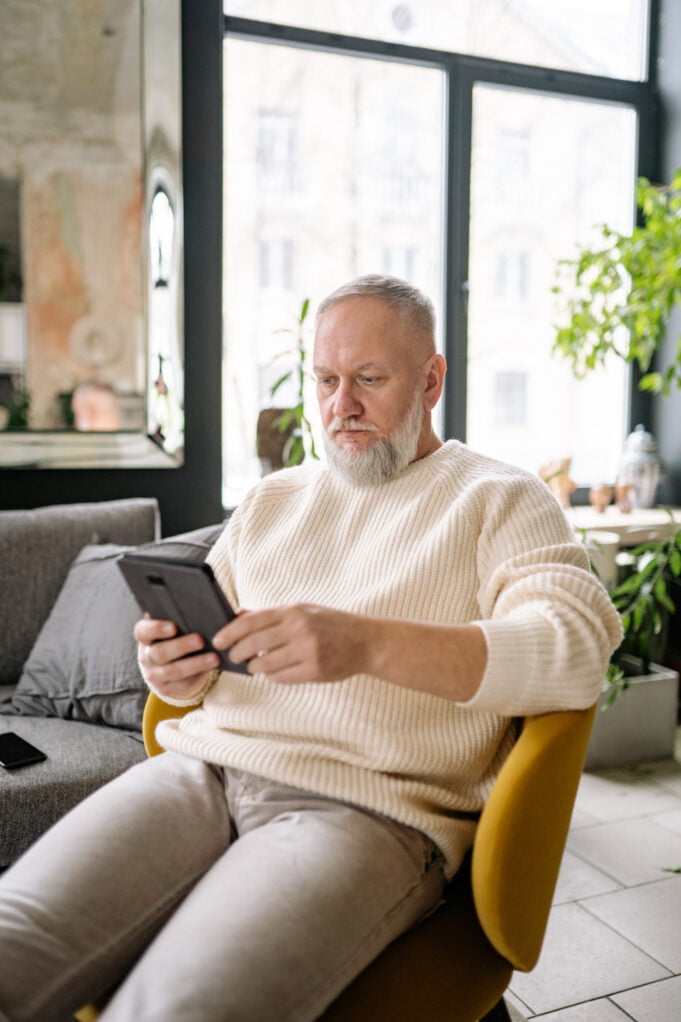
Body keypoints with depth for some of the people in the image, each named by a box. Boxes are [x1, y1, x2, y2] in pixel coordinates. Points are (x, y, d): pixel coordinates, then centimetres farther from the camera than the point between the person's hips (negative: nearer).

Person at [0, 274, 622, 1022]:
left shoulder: (500, 500, 6)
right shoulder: (272, 499, 21)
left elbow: (579, 649, -11)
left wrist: (369, 643, -25)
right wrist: (175, 671, -5)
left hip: (371, 807, -4)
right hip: (205, 768, 5)